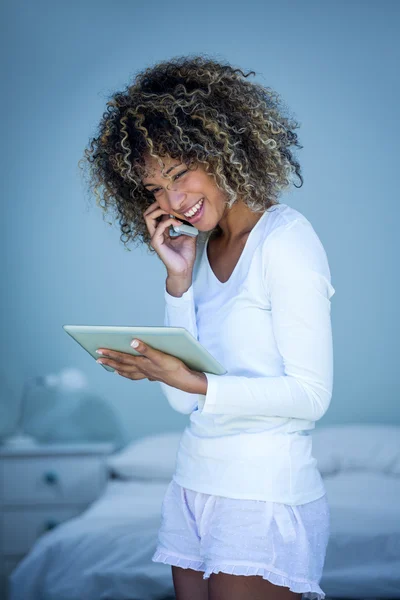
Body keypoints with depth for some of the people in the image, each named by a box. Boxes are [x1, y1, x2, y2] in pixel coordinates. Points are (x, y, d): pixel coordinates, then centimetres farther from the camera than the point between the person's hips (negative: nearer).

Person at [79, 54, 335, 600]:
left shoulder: (285, 238, -11)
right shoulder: (199, 248, 9)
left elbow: (310, 396, -14)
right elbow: (184, 400, 2)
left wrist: (192, 382, -23)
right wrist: (179, 280, -5)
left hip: (265, 494, -7)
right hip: (194, 487, 7)